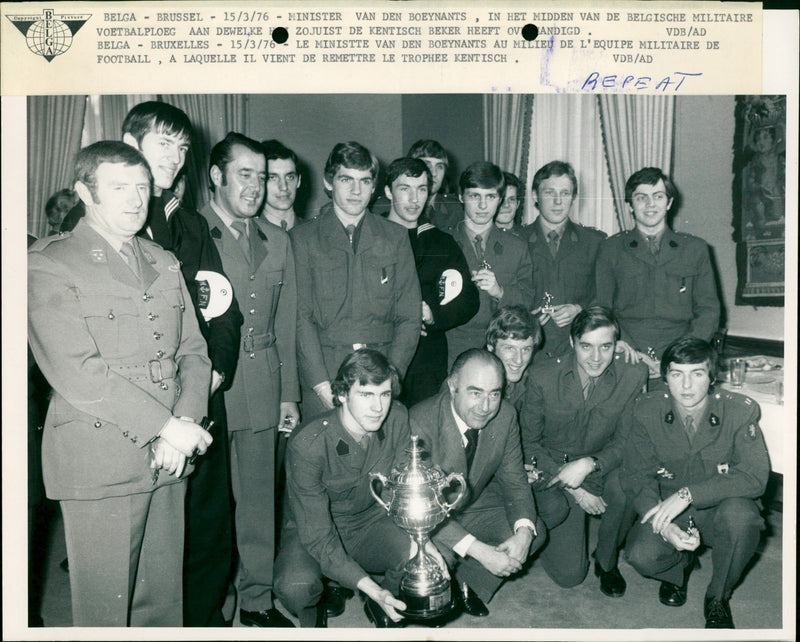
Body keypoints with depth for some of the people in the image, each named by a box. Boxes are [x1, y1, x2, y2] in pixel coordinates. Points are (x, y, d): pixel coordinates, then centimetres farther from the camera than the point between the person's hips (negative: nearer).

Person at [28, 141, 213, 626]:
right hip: (98, 465, -5)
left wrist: (186, 422, -7)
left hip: (168, 458, 5)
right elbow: (76, 372, -15)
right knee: (104, 606, 8)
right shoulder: (48, 265, -5)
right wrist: (165, 426, -16)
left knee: (164, 600, 14)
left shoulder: (164, 263, 14)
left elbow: (193, 352, 11)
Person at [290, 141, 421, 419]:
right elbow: (300, 317, -3)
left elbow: (409, 317, 7)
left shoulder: (395, 238, 11)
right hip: (321, 382, -1)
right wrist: (323, 385, -12)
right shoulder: (303, 238, 4)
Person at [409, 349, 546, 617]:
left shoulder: (505, 415, -15)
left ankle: (464, 582, 7)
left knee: (536, 532, -11)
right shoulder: (419, 424, -32)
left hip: (475, 505, 6)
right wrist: (480, 551, -36)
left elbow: (514, 480, -4)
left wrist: (524, 533, -24)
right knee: (438, 555, -33)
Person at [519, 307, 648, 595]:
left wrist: (589, 464, -25)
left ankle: (607, 561, -3)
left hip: (603, 466, 2)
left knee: (626, 489, -33)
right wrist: (573, 487, -16)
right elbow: (529, 443, -6)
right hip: (553, 469, -2)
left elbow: (625, 441, -6)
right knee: (569, 574, -14)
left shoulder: (634, 374, -13)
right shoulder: (542, 377, -16)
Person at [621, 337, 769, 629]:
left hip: (717, 509, 0)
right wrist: (665, 526, -27)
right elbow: (637, 477, -9)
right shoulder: (645, 412, -10)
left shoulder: (740, 410, -14)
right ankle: (680, 565, 15)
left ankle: (718, 598, -4)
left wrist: (688, 494, -33)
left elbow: (754, 477, -22)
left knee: (739, 513, -35)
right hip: (668, 511, 1)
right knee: (641, 555, -27)